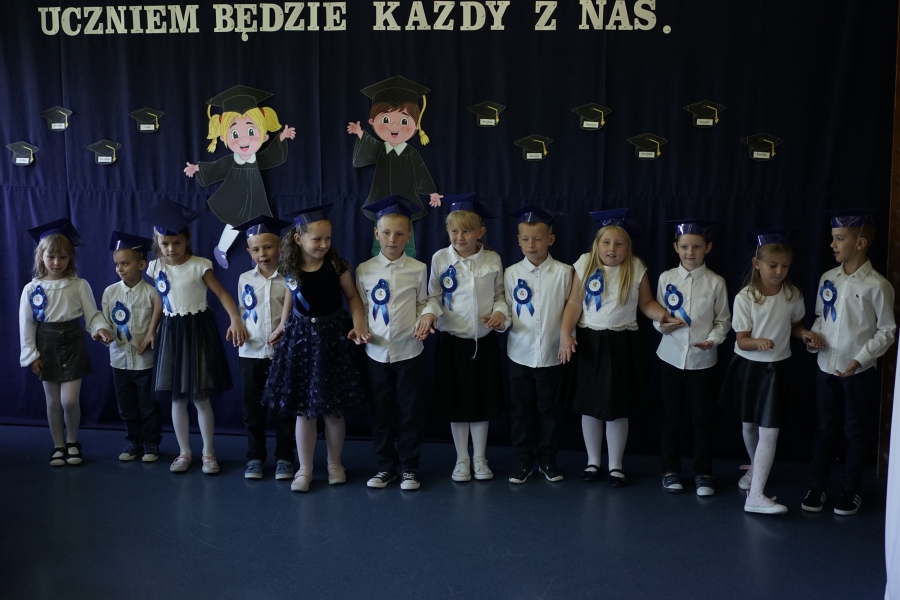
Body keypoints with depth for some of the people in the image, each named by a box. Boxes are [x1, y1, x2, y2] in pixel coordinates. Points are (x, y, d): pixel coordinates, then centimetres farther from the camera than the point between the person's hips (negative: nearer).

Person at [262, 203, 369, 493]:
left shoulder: (335, 264, -10)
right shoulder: (291, 269, -5)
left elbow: (352, 296, -2)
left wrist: (358, 324, -15)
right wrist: (282, 325, 15)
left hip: (333, 336, -1)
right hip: (301, 337, 2)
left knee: (334, 409, 5)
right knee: (303, 408, 5)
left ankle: (335, 464, 23)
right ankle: (304, 469, 16)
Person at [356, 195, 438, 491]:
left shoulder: (418, 269, -2)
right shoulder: (364, 270, 0)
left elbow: (423, 304, 5)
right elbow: (361, 308, 6)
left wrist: (423, 321, -14)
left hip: (409, 352, -1)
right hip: (376, 353, 1)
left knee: (411, 411, 7)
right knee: (381, 412, 10)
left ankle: (409, 467, 20)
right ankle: (386, 465, 25)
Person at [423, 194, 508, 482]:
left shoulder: (492, 259, -3)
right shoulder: (440, 258, -5)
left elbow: (500, 295, 6)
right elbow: (433, 295, 0)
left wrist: (500, 312, -13)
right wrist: (430, 312, -19)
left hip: (484, 340, 1)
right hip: (453, 340, 0)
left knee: (482, 400, 11)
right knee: (456, 401, 8)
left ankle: (479, 458, 26)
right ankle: (462, 459, 24)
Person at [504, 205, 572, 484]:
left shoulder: (563, 272, -6)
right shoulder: (511, 273, -1)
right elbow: (507, 309, 3)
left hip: (552, 354, -1)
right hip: (520, 354, 1)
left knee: (549, 410, 12)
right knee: (521, 410, 10)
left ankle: (547, 459, 27)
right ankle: (523, 461, 23)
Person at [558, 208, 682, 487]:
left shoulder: (636, 269, -3)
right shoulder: (585, 265, -2)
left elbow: (646, 303, 2)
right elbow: (574, 303, -2)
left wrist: (663, 315, -17)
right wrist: (565, 333, -13)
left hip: (622, 344, -1)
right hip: (589, 341, 1)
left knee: (617, 407, 5)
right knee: (589, 406, 9)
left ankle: (615, 465, 21)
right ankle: (593, 461, 26)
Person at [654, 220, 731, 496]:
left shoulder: (716, 282, -4)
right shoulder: (666, 278, -2)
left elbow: (723, 319, -1)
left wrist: (713, 339, -18)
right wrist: (662, 325, -17)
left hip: (702, 359, -1)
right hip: (671, 356, 1)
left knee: (703, 417, 7)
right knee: (671, 416, 10)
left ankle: (703, 473, 21)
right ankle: (670, 470, 24)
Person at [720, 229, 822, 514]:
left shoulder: (793, 295, -6)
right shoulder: (745, 298, -13)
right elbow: (742, 340, -12)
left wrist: (805, 333, -10)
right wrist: (758, 342, -33)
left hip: (777, 367, 0)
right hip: (748, 366, 0)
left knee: (769, 430, -8)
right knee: (749, 424, 18)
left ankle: (756, 495, -7)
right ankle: (756, 468, 46)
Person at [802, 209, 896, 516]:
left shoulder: (877, 286, -13)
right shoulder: (827, 279, 2)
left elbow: (887, 330, -8)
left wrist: (860, 359, -16)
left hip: (859, 372, -4)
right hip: (826, 368, 4)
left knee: (855, 432, 10)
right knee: (824, 430, 13)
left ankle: (851, 490, 26)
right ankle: (817, 487, 26)